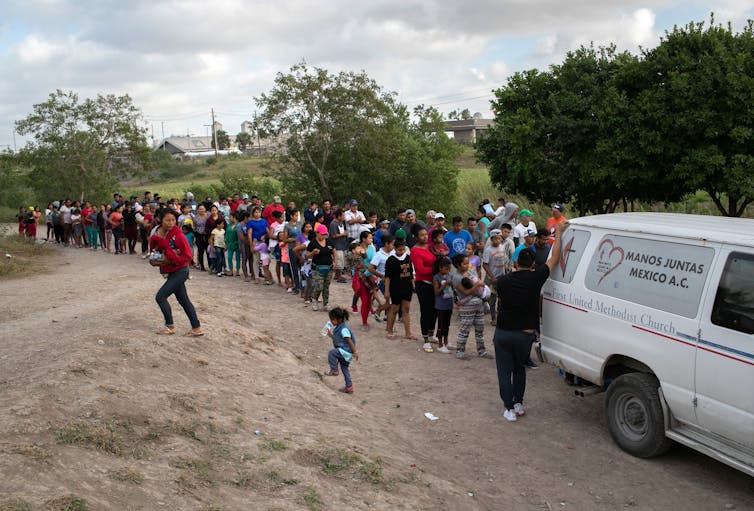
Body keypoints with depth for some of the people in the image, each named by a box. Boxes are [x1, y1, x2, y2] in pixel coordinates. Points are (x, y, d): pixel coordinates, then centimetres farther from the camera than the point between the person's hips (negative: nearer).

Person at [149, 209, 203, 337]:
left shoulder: (178, 235, -18)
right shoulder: (157, 236, 2)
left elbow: (188, 256, -17)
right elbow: (154, 252, 13)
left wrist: (170, 261, -20)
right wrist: (154, 261, -8)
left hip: (180, 271, -8)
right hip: (171, 272, 8)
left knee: (160, 296, -7)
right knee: (183, 299, 12)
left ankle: (170, 326, 9)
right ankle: (197, 328, 20)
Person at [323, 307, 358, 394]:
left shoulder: (344, 329, -22)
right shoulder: (337, 328, 7)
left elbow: (350, 341, -21)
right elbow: (337, 339, 19)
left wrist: (355, 352, -20)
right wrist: (330, 335, 3)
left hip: (346, 351, -10)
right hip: (343, 352, 10)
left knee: (331, 353, -23)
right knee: (344, 368, 17)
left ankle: (334, 370, -7)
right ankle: (349, 387, 26)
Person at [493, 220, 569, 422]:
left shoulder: (503, 281, -6)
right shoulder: (535, 278, -10)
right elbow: (554, 259, -1)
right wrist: (558, 233, 8)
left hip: (503, 333, 0)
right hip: (525, 334, 1)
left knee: (504, 371, 9)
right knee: (520, 368, 22)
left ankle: (509, 409, 9)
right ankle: (519, 403, 26)